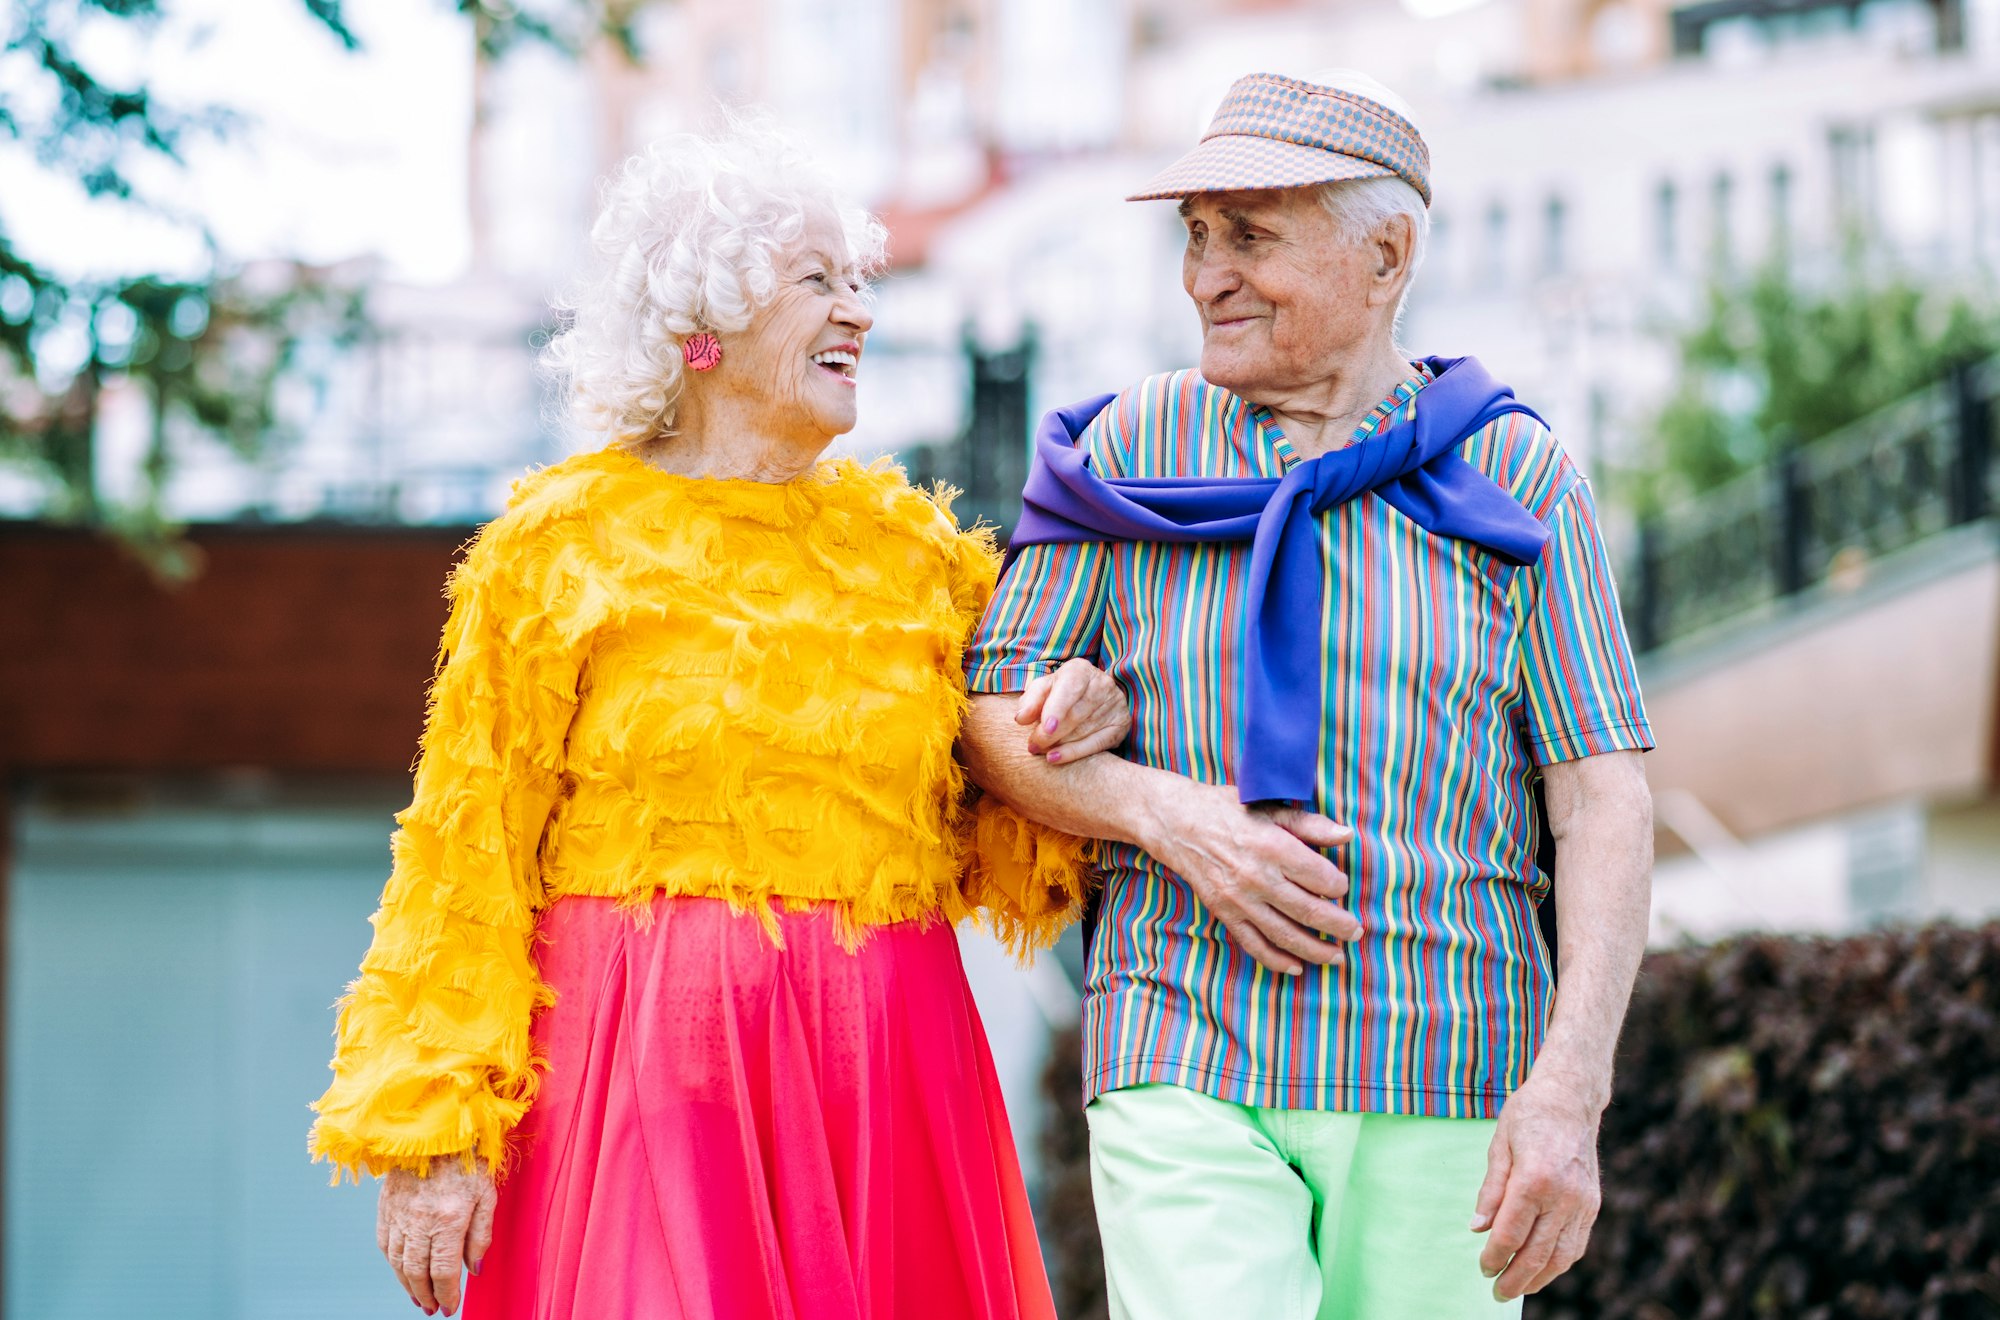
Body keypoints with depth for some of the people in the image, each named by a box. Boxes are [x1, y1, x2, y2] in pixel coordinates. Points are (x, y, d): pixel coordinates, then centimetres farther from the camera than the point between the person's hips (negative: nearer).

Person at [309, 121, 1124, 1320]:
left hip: (883, 1068, 4)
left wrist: (1078, 729, -4)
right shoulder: (559, 545, 2)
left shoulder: (913, 546, 14)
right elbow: (467, 863, -1)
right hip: (643, 1068, -4)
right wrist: (432, 1129, -8)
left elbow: (984, 851, 16)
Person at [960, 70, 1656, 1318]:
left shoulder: (1515, 480, 5)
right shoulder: (1131, 453, 8)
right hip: (1189, 1074, 0)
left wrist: (1570, 1088, -12)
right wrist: (1171, 816, -10)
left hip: (1444, 1095, 0)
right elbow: (991, 712, 10)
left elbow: (1604, 800, 0)